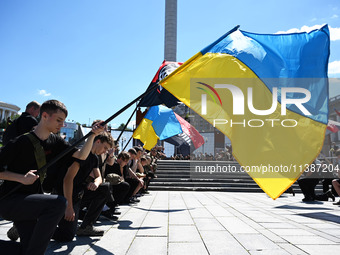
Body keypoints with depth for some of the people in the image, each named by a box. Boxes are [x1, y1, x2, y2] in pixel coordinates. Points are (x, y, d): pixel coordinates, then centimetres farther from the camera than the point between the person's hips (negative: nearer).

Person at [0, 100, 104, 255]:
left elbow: (81, 155, -2)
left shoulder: (55, 142, 4)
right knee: (58, 203, -29)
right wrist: (22, 178, -23)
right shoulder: (21, 142, -15)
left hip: (30, 200, 7)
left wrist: (92, 135, -16)